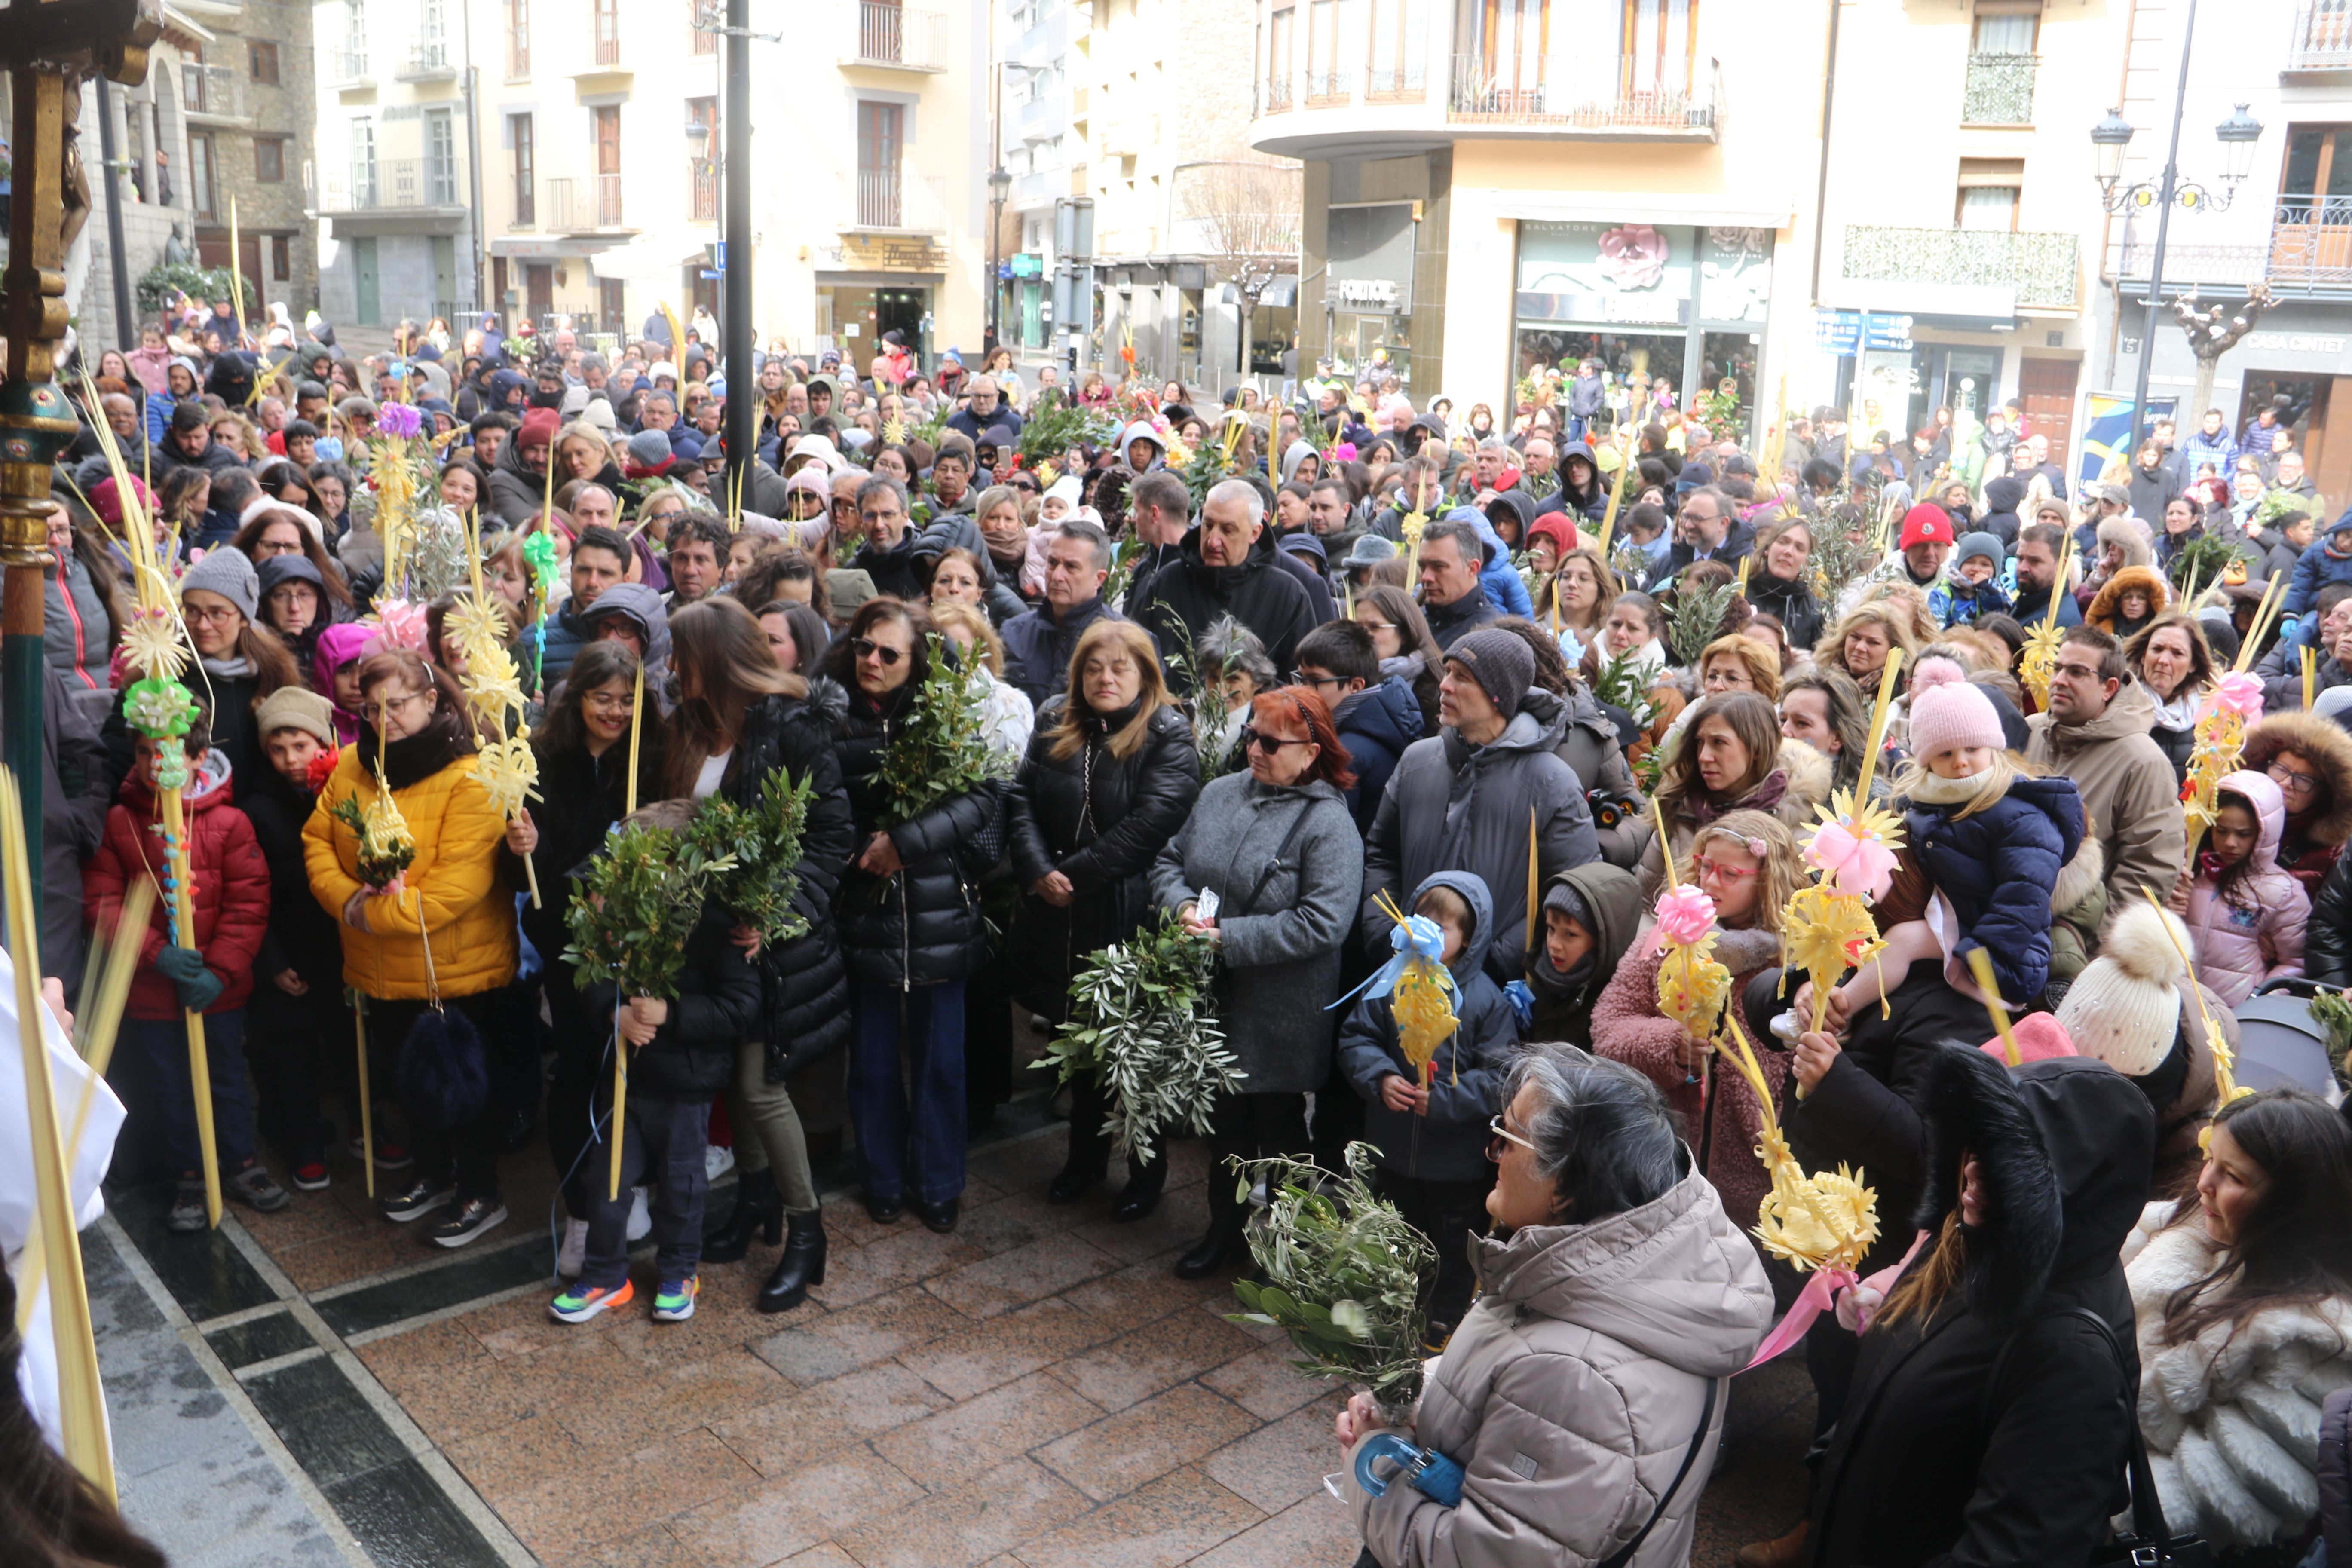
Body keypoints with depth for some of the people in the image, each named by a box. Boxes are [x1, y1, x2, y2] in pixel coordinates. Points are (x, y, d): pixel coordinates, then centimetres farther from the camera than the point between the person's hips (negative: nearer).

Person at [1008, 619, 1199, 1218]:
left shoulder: (1168, 738, -8)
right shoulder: (1055, 725, 8)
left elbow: (1150, 822, -18)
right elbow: (1022, 798, 2)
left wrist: (1073, 875, -17)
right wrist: (1038, 870, -14)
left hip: (1128, 920, -5)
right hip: (1059, 921, 5)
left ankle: (1148, 1171, 24)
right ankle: (1085, 1158, 34)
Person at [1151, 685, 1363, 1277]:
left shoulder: (1327, 823, -16)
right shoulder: (1220, 793, 3)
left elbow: (1322, 924, -23)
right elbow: (1169, 860, 12)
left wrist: (1228, 938, -23)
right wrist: (1183, 905, -11)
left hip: (1280, 1020, -5)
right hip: (1214, 1003, 5)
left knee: (1278, 1127, 12)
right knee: (1223, 1119, 20)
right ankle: (1226, 1224, 39)